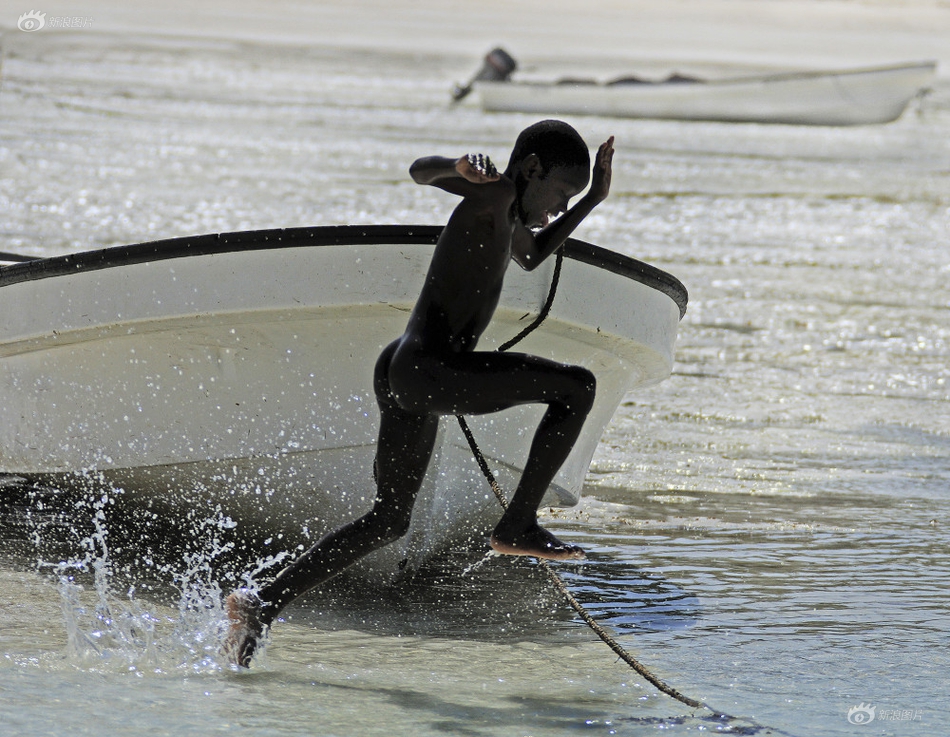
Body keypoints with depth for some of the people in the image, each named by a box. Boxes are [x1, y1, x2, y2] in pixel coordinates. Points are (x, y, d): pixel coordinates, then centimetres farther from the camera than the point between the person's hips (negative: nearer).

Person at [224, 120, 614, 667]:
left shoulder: (512, 217, 23)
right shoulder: (495, 193, -6)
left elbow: (533, 256, 46)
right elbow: (420, 170, -25)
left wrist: (594, 200, 36)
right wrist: (461, 168, -47)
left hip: (404, 376, 11)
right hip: (428, 367, -11)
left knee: (389, 521, 20)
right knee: (577, 387, -12)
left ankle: (264, 603, 17)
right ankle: (518, 524, -8)